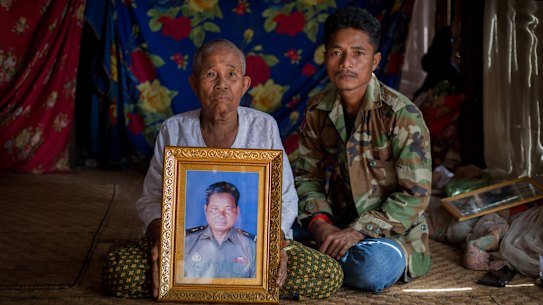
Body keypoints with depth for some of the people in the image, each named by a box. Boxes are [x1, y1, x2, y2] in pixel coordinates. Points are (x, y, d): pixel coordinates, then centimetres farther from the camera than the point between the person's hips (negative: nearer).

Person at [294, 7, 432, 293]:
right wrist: (319, 223, -17)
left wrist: (359, 231, -26)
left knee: (372, 268, -36)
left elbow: (415, 195, -18)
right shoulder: (317, 109, -1)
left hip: (391, 229, -4)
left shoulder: (402, 114, -17)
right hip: (336, 223, 4)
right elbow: (307, 175, 2)